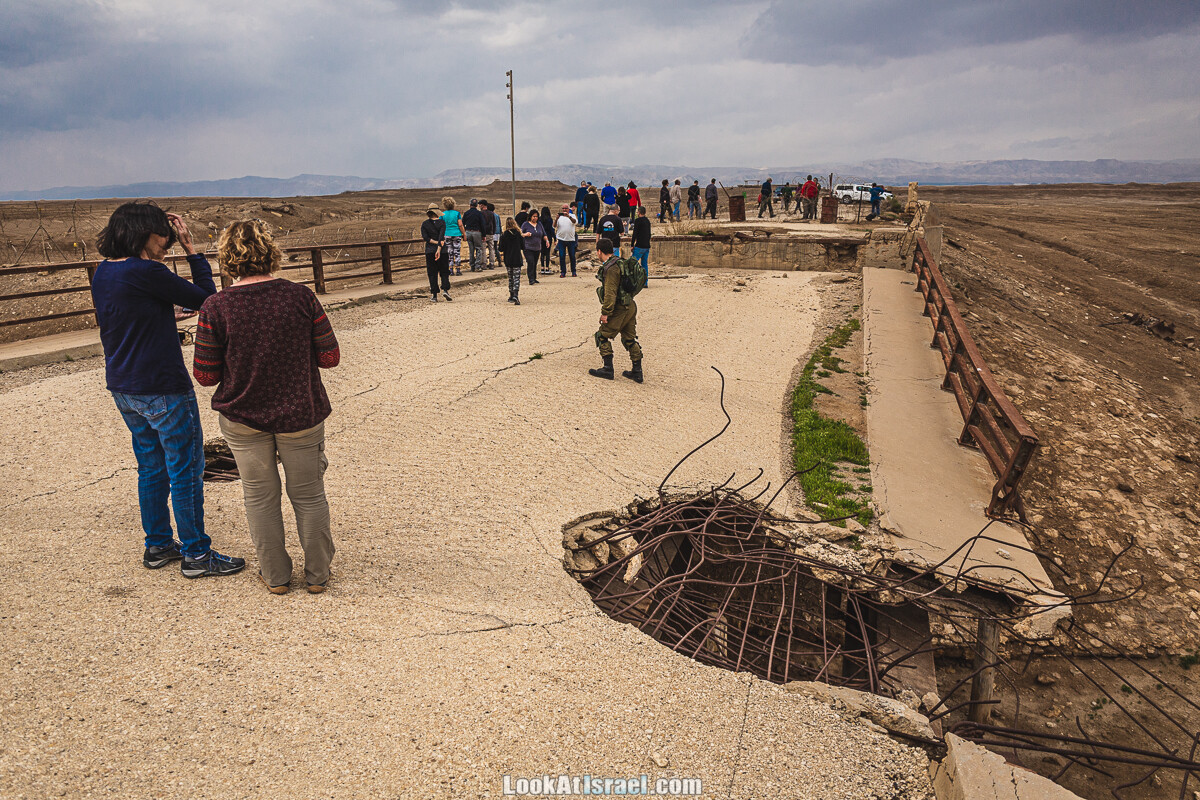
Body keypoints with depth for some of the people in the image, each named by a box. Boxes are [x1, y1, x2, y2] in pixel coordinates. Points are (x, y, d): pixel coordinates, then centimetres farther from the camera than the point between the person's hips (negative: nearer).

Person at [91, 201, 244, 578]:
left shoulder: (103, 272, 6)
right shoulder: (147, 272, -20)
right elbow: (205, 297, -13)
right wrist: (191, 248, -7)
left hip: (123, 386, 9)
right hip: (162, 388, -9)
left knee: (151, 466, 19)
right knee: (185, 470, 2)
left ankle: (158, 545, 30)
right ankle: (195, 554, 12)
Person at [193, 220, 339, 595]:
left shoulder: (216, 308, -13)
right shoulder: (301, 296, -13)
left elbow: (205, 376, -8)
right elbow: (330, 357, -8)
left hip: (243, 419, 0)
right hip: (300, 415, 0)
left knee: (260, 497, 17)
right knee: (308, 495, 15)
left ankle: (275, 575, 29)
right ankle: (317, 574, 27)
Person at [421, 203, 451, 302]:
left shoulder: (424, 224, 4)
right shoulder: (441, 223, -3)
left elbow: (425, 237, -7)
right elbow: (441, 237, -14)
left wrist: (434, 242, -8)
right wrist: (439, 249, -19)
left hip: (429, 251, 2)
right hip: (442, 250, -1)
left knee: (432, 273, 4)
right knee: (444, 272, 10)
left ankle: (433, 295, 0)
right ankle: (445, 289, -9)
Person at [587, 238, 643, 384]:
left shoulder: (611, 268, -18)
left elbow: (610, 293, -22)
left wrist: (605, 312, -17)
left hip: (619, 309, -9)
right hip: (630, 306, 9)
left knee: (603, 336, 4)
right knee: (630, 339, 14)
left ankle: (608, 369, 6)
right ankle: (637, 372, 16)